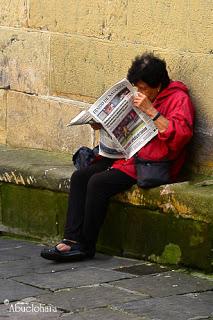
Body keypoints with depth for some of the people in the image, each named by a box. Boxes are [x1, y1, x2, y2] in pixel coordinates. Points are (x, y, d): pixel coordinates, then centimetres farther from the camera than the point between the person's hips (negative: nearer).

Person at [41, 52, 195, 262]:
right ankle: (72, 240, -16)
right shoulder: (145, 98, 19)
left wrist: (150, 111, -26)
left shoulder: (179, 99, -8)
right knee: (80, 177, -8)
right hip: (128, 156, 9)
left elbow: (180, 136, -25)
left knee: (99, 182, -25)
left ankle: (85, 245, -14)